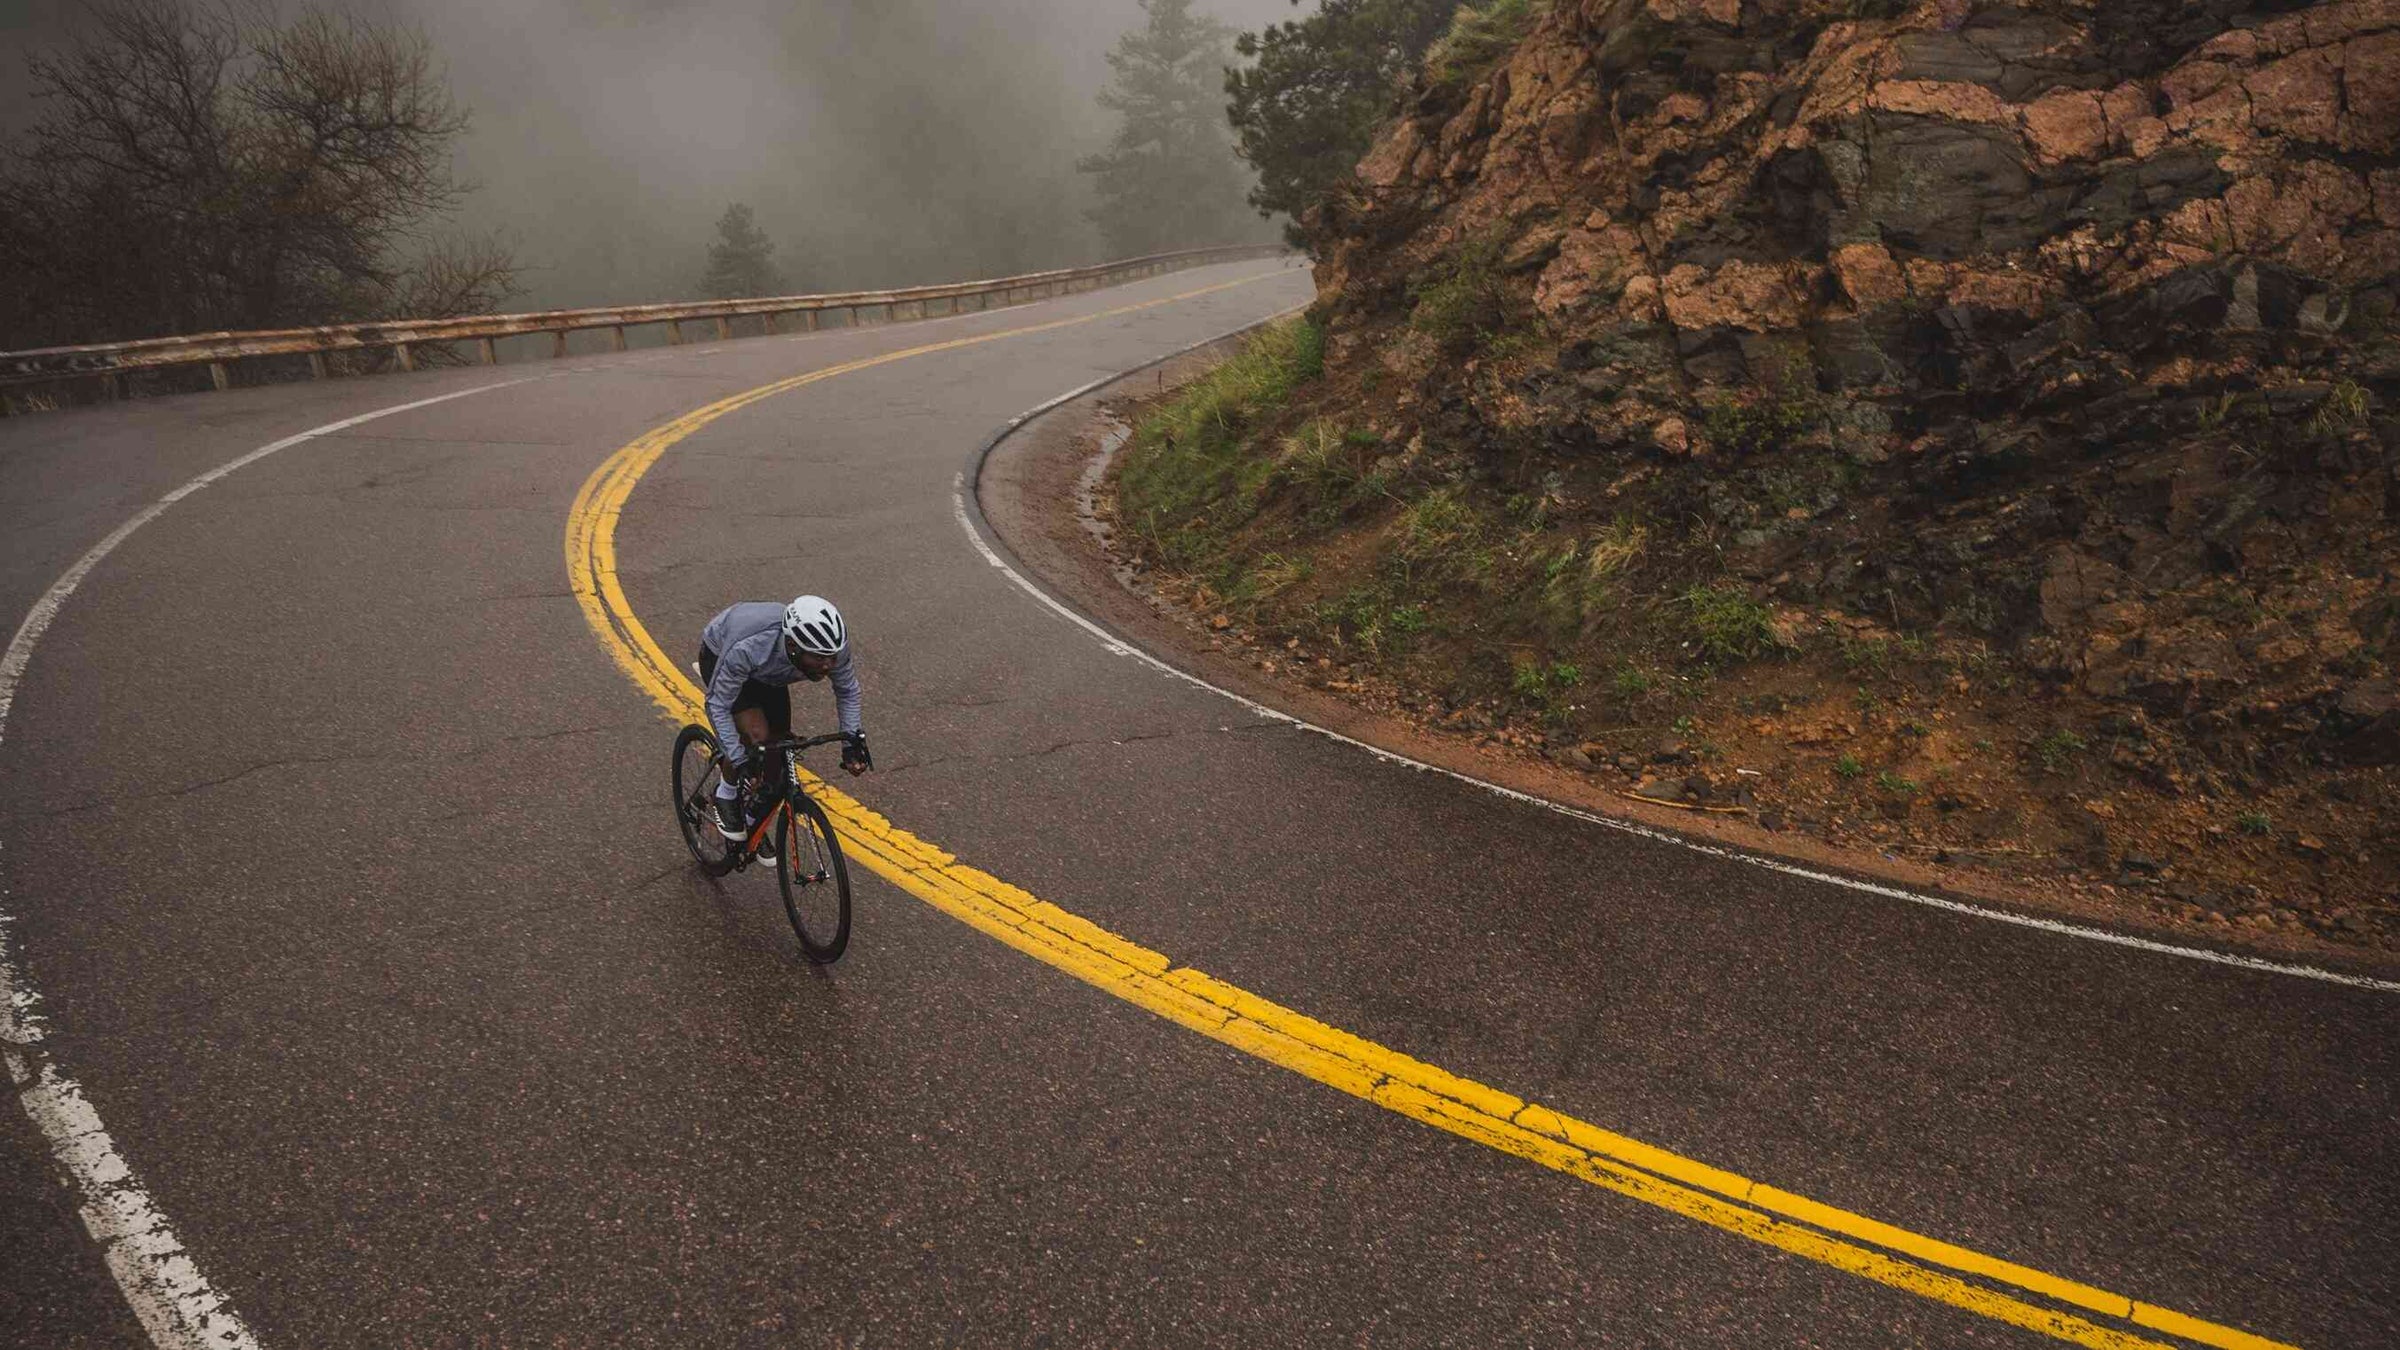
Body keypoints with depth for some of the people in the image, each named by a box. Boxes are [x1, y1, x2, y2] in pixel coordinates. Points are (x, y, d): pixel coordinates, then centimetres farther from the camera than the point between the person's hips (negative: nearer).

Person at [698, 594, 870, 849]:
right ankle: (726, 794, 4)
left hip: (768, 674, 5)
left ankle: (754, 822, 27)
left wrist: (852, 741, -22)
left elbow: (847, 690, -12)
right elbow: (718, 706, -31)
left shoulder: (833, 647, -34)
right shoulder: (748, 649, -45)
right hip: (719, 656, -4)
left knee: (780, 749, 2)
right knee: (757, 735, -26)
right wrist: (739, 761, -35)